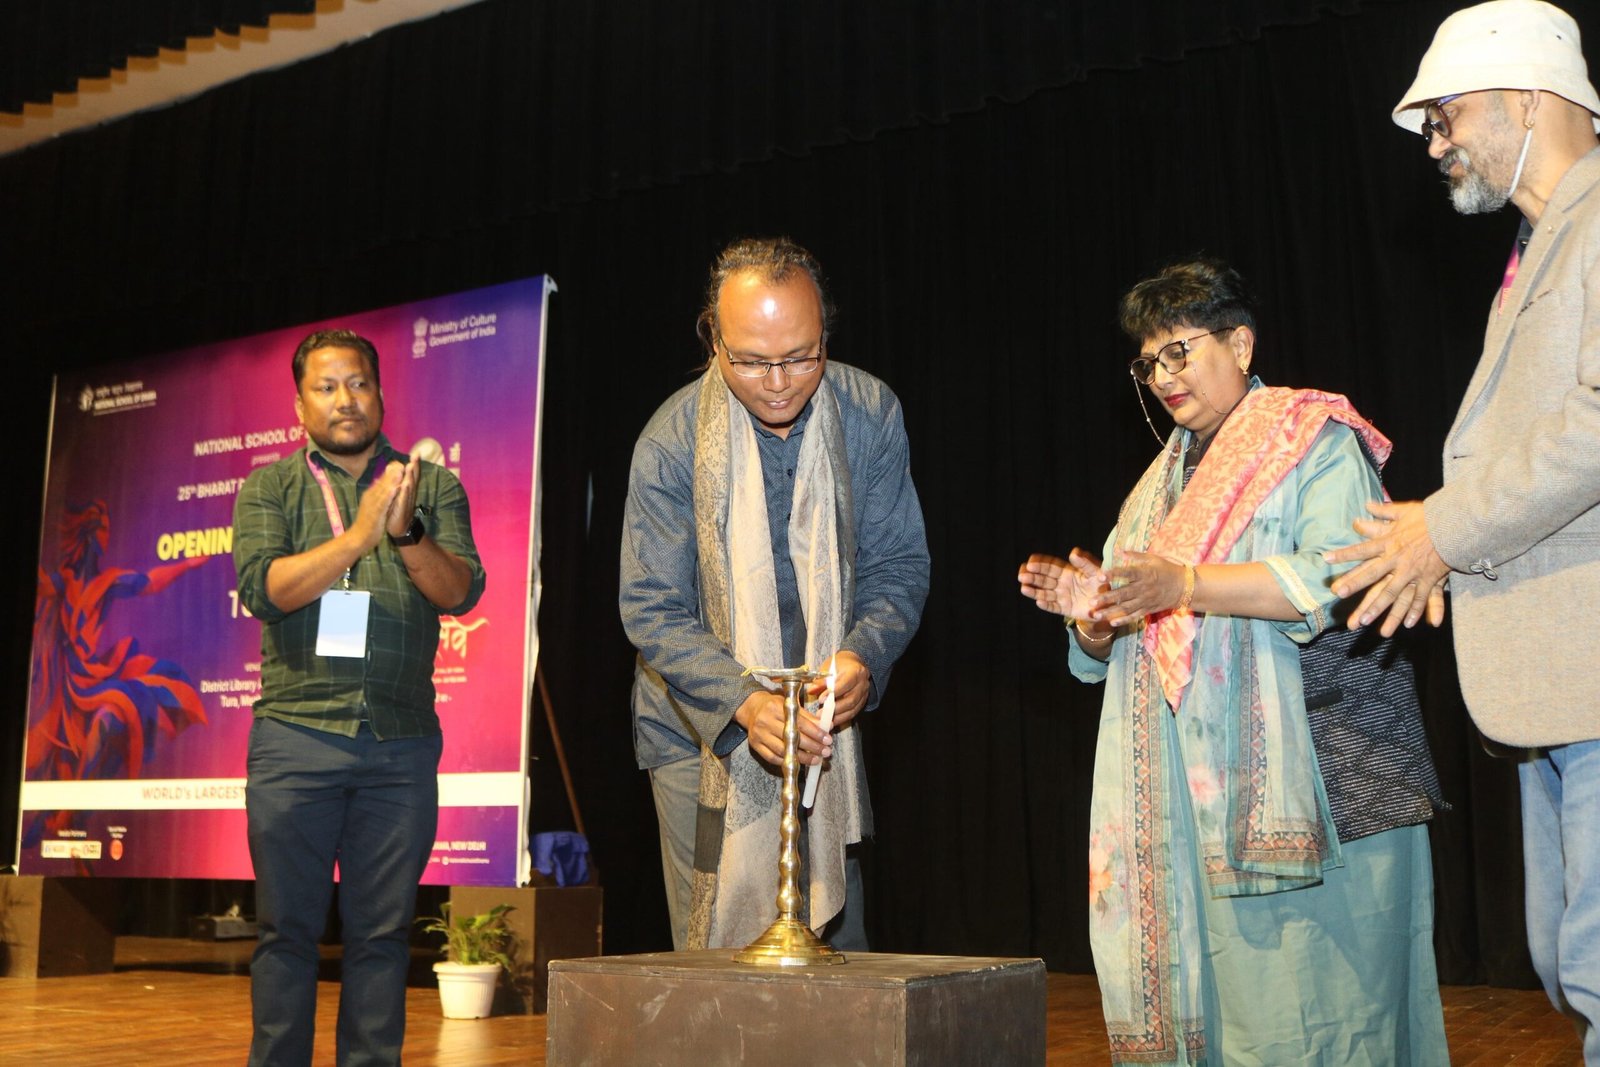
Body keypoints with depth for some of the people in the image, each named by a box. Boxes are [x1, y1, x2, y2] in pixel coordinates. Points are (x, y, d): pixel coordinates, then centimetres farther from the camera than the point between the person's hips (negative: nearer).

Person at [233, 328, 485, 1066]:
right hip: (295, 736, 0)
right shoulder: (268, 489, 9)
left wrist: (406, 534, -21)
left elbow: (462, 591, -2)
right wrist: (357, 537, -19)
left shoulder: (432, 487, 10)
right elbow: (262, 588, -7)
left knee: (383, 930, 4)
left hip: (402, 742, 1)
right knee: (288, 927, 3)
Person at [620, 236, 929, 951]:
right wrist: (744, 702, -32)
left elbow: (898, 566, -3)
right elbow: (652, 610, -16)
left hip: (825, 727, 3)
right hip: (701, 731, -2)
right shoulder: (672, 441, -16)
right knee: (719, 955, 0)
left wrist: (862, 659, -23)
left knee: (838, 946, 12)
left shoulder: (871, 415, -9)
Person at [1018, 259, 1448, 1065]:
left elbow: (1337, 577, -16)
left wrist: (1184, 585, -22)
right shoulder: (1161, 481, 22)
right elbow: (1110, 652, 20)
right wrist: (1090, 611, -3)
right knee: (1215, 997, 3)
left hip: (1318, 778, -6)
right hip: (1201, 798, 6)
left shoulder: (1314, 441, 3)